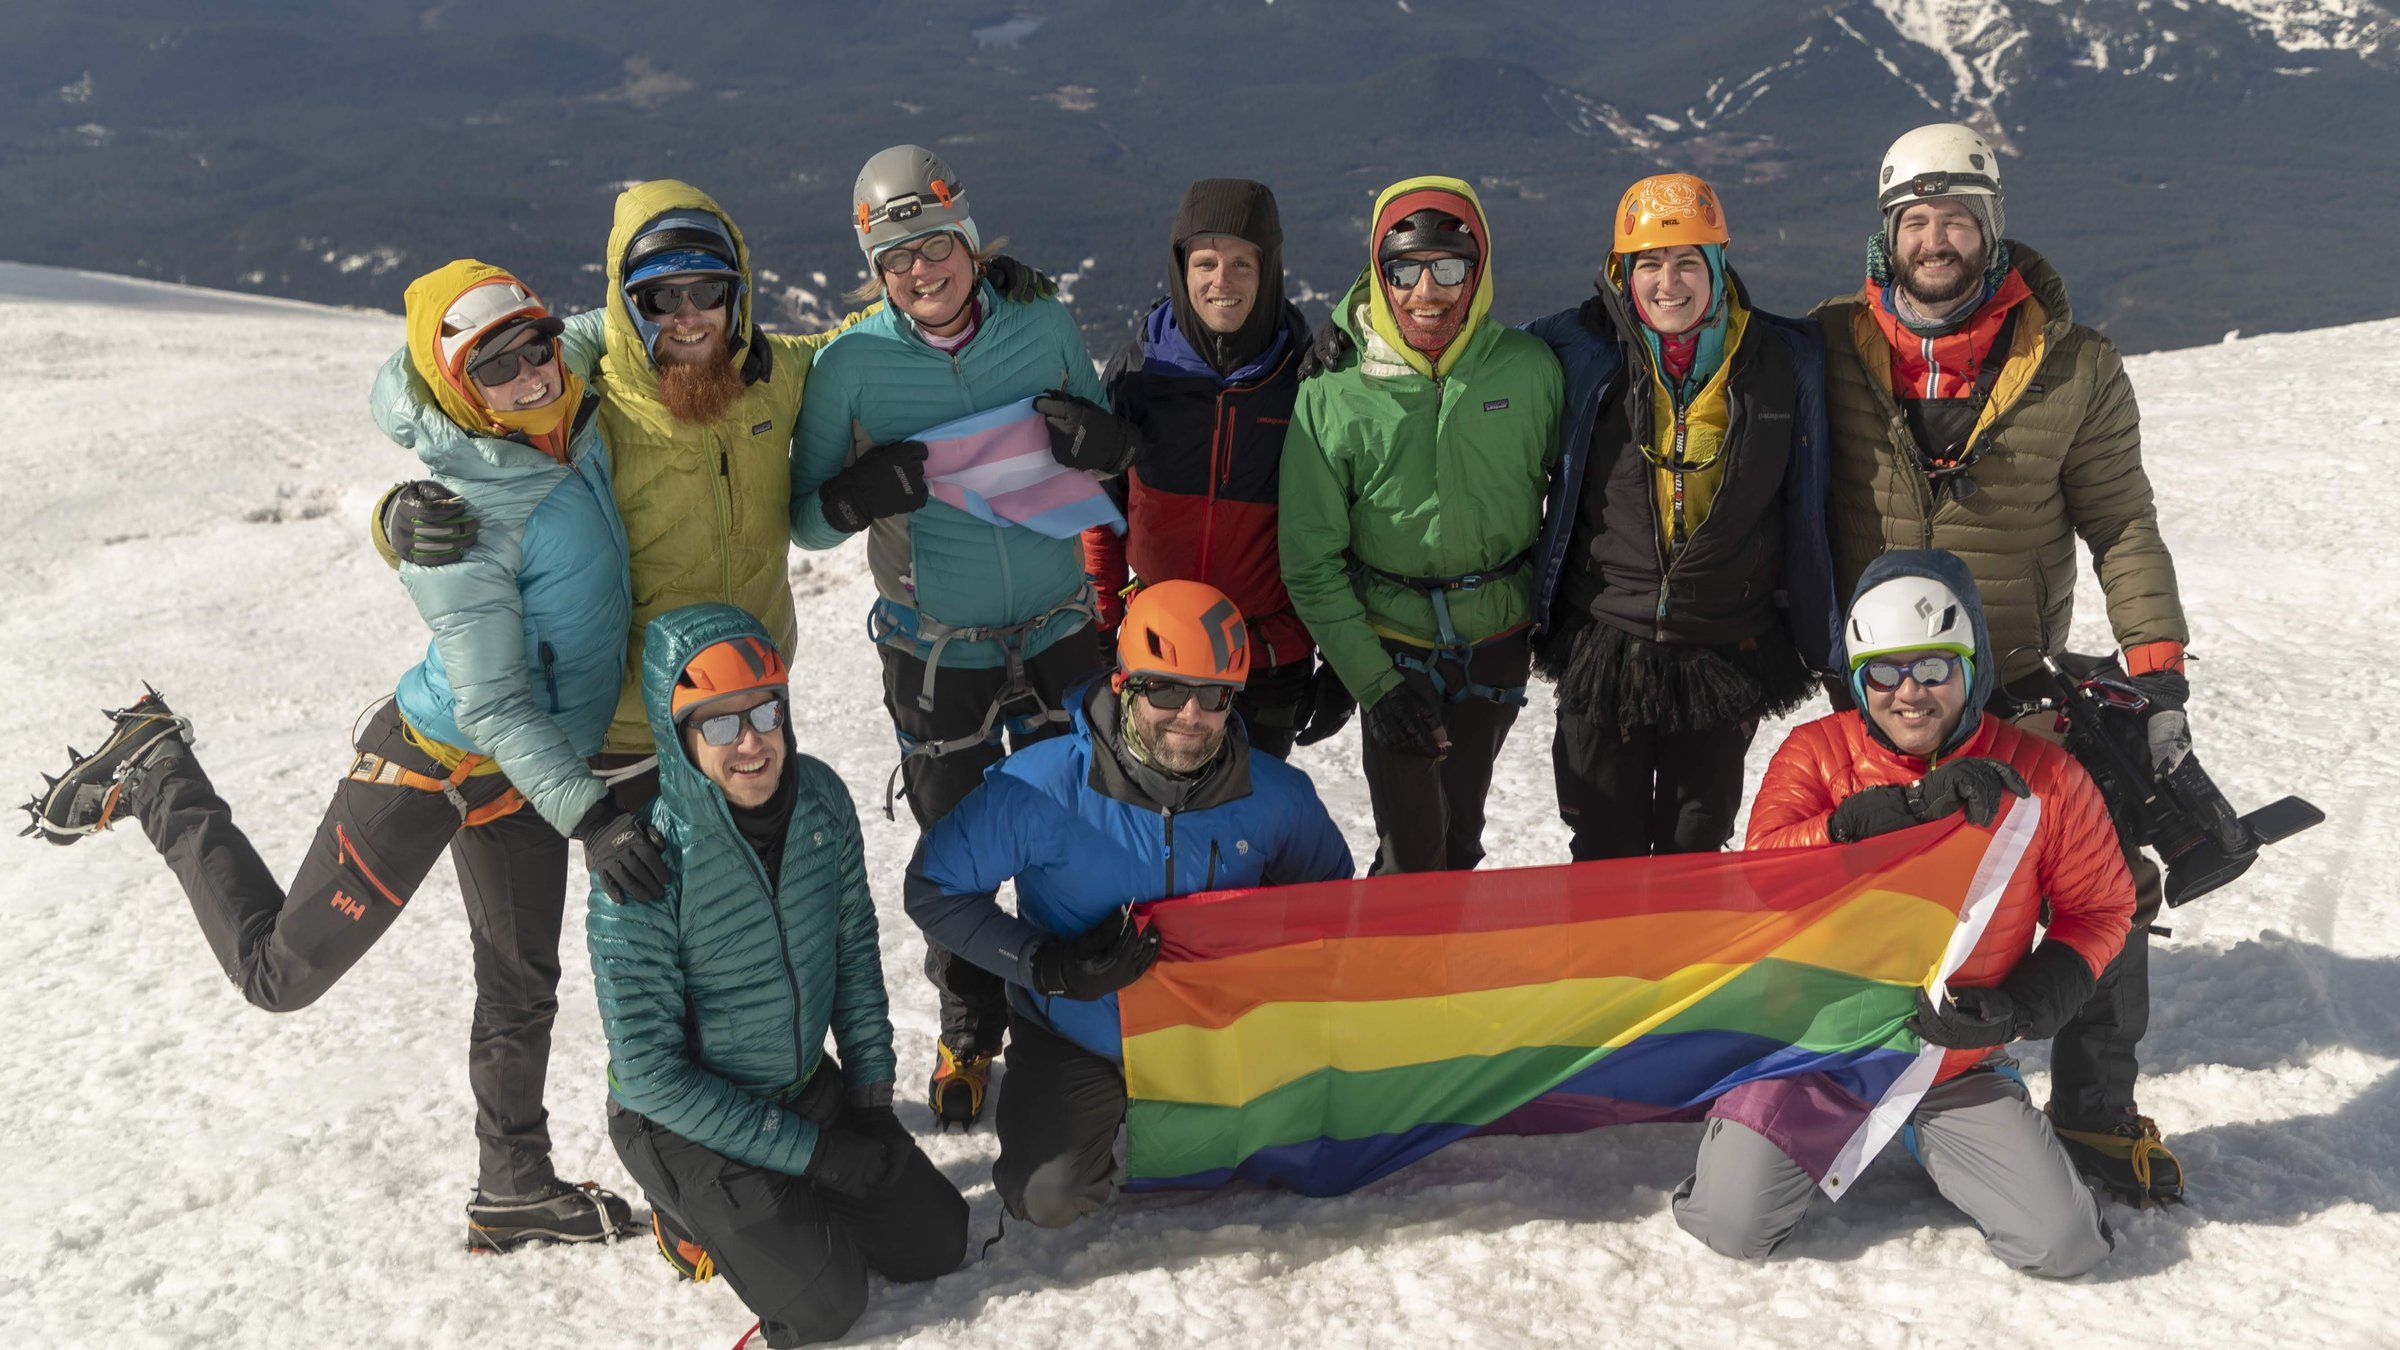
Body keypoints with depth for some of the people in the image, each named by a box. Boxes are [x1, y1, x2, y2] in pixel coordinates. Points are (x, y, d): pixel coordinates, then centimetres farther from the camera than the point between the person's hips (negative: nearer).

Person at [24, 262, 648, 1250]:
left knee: (521, 989, 19)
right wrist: (588, 814, -34)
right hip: (429, 762, -7)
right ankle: (155, 775, 23)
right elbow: (495, 708, -28)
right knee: (280, 971, 6)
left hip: (529, 773, 7)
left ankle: (513, 1190, 38)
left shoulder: (581, 423, -8)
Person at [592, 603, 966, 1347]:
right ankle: (694, 1214, 13)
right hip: (682, 1120, -5)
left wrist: (871, 1088, 0)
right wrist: (812, 1151, -20)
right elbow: (651, 1073, -23)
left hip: (806, 1083, 6)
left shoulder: (819, 795, -13)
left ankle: (795, 1202, 26)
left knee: (937, 1244, 5)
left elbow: (853, 943, 4)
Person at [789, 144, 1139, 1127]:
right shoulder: (851, 365, -10)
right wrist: (860, 493, -25)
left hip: (1059, 629, 2)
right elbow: (804, 521, -4)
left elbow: (1116, 456, 8)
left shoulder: (1045, 328, -5)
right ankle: (969, 1026, 36)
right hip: (936, 649, -1)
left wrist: (1096, 439, -16)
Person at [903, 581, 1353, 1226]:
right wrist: (1046, 966, -25)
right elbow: (934, 888, -15)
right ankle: (1108, 1111, 14)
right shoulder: (1043, 787, -23)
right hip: (1078, 1041, -2)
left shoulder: (1275, 796, -11)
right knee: (1049, 1197, -20)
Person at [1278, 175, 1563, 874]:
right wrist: (1371, 681, -13)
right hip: (1392, 646, -2)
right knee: (1411, 851, -3)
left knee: (1460, 840, 17)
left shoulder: (1530, 369, -7)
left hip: (1501, 643, 3)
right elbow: (1311, 560, -8)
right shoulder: (1333, 393, -12)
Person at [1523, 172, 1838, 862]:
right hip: (1604, 645, -1)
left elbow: (1810, 506, 6)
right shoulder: (1579, 352, -5)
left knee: (1696, 853, 15)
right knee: (1606, 856, 9)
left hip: (1728, 656, 1)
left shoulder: (1786, 361, -2)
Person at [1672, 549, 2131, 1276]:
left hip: (1959, 1063, 1)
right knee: (1732, 1223, -12)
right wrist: (1910, 807, -36)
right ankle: (1822, 1132, 20)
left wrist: (2020, 1010, -15)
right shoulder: (1814, 752, -10)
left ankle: (1935, 1138, 21)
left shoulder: (2045, 778, -8)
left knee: (2066, 1245, -7)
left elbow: (2099, 909, 2)